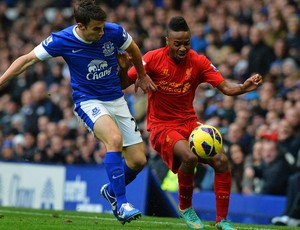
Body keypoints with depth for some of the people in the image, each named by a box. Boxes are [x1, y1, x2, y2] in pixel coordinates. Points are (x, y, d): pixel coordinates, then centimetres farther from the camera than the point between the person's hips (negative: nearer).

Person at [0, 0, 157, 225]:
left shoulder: (114, 32, -14)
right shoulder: (61, 40, -19)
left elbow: (133, 49, 9)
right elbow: (27, 59, -8)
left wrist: (142, 76, 24)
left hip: (116, 99, 4)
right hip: (88, 101, -4)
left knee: (138, 160, -1)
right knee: (115, 139, -33)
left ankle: (111, 190, 31)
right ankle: (121, 204, -26)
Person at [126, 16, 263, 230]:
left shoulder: (198, 61, -4)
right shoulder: (153, 59, -11)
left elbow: (226, 87, -8)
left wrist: (244, 87, -29)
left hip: (189, 122, 4)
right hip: (161, 126, -4)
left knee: (221, 160, -16)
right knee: (190, 157, -32)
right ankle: (185, 208, -4)